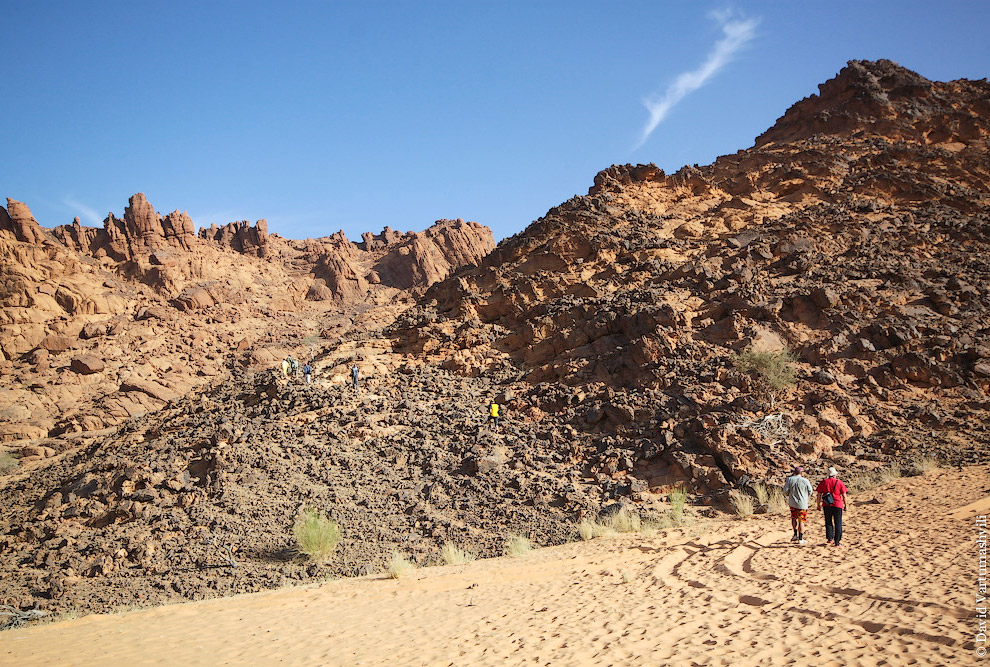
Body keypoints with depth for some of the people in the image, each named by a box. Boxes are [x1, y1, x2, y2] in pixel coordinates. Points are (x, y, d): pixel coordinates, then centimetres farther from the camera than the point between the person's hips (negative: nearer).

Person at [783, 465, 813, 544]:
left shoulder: (789, 480, -6)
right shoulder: (805, 481, -11)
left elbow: (785, 490, -7)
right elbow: (810, 491, -1)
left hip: (792, 503, 3)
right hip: (802, 503, -2)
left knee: (794, 517, 23)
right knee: (801, 521, 5)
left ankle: (795, 534, 16)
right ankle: (800, 539, 8)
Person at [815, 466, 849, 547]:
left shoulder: (823, 482, 1)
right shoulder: (839, 482, -2)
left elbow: (819, 494, 1)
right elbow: (844, 495, -2)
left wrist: (818, 504, 10)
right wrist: (845, 504, 11)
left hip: (827, 505, 1)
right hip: (837, 505, -1)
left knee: (828, 522, 16)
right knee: (838, 523, 6)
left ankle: (830, 538, 5)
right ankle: (837, 542, 5)